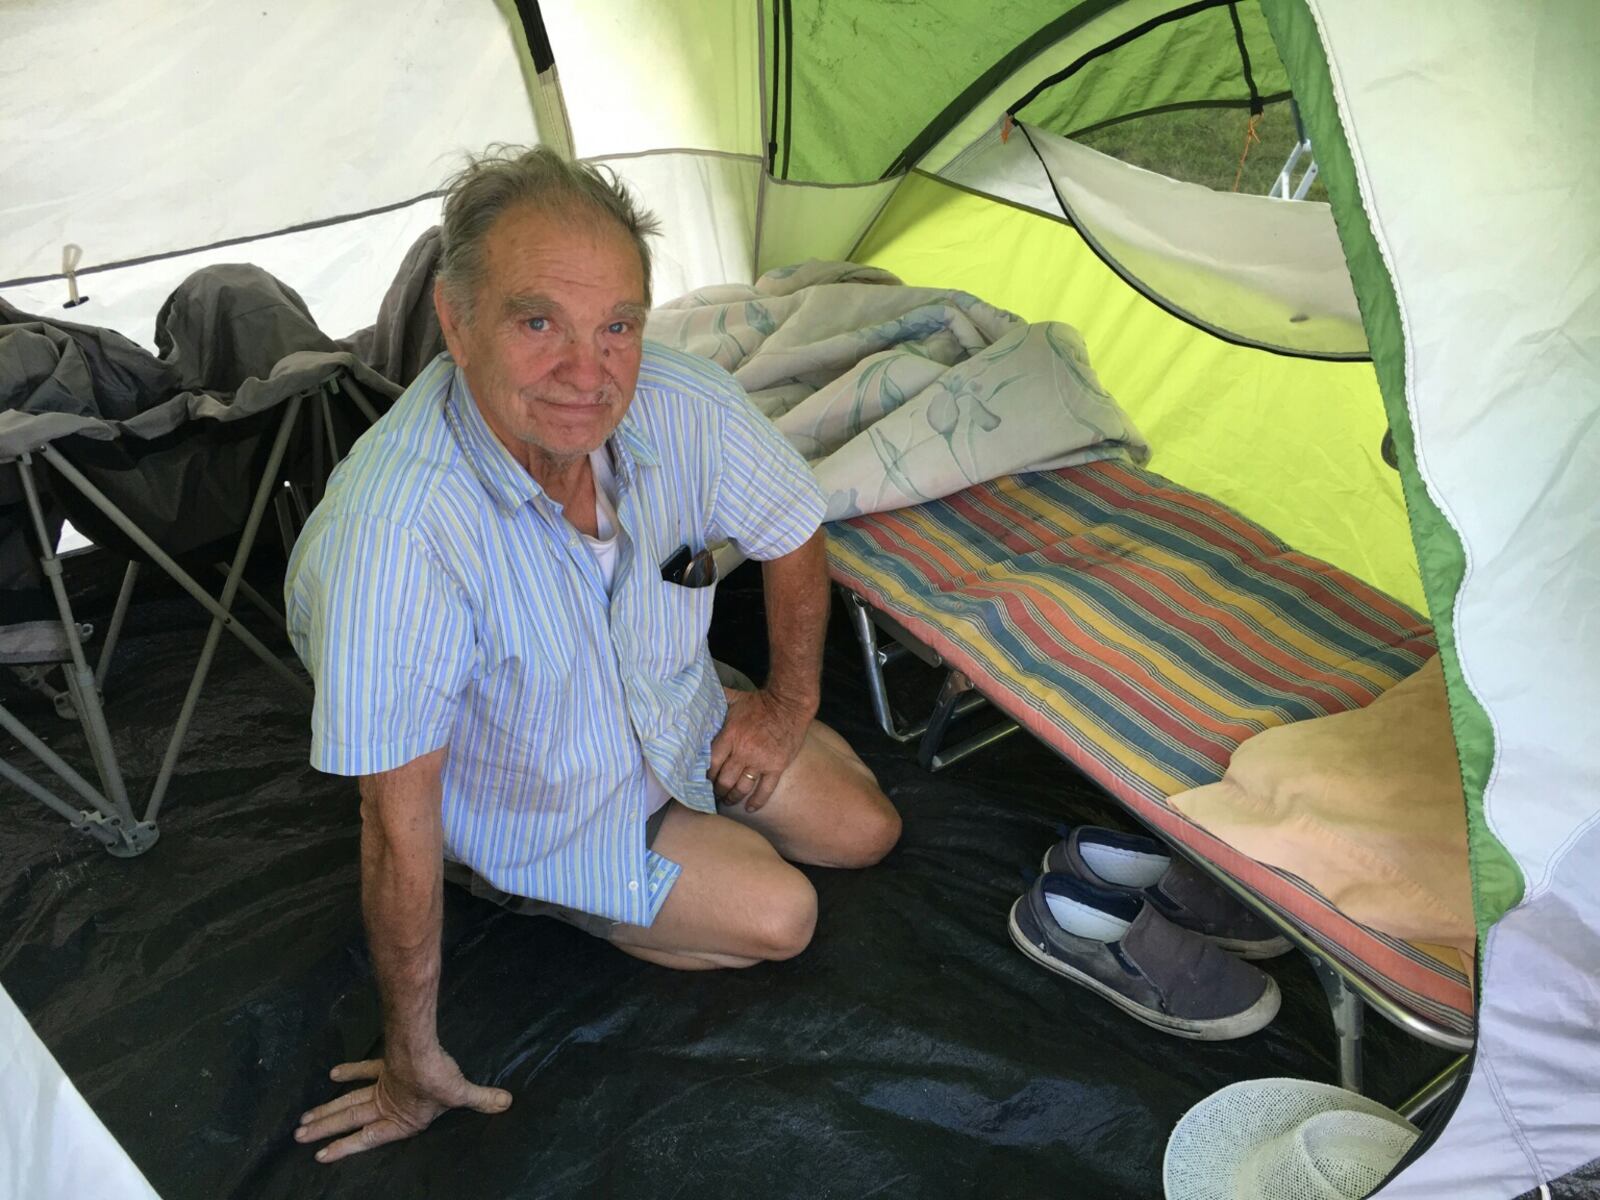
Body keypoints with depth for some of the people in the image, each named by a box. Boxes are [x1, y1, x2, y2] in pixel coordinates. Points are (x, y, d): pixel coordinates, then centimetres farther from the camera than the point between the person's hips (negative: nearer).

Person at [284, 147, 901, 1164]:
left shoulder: (687, 406, -27)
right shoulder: (388, 535, -41)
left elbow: (793, 532, -4)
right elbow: (399, 825, -32)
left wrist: (792, 699, 3)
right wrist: (413, 1063, -21)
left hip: (679, 714, 6)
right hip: (537, 805, -5)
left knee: (865, 833, 12)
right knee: (777, 917, -11)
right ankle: (529, 893, 11)